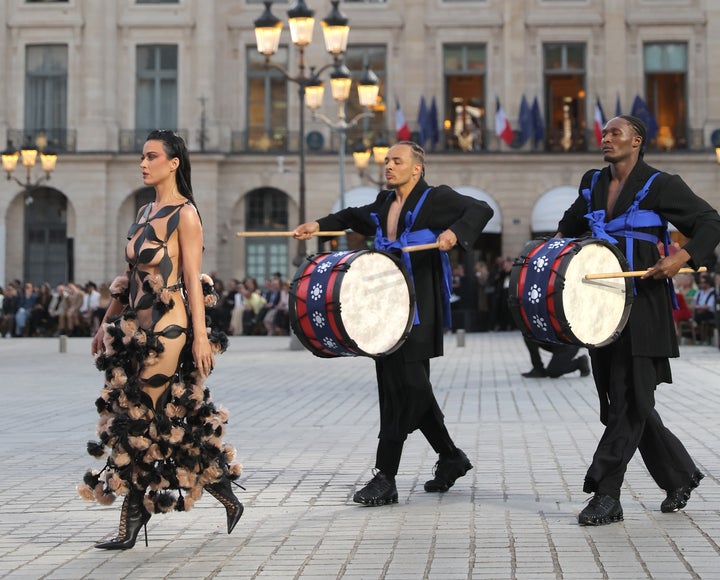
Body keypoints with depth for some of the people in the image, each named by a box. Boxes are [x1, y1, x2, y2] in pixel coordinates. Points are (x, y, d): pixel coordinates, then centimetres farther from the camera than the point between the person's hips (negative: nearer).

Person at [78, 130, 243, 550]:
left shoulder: (184, 214, -7)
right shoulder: (145, 212, 17)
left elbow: (193, 279, -13)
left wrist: (200, 336, -17)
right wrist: (108, 323, 20)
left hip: (166, 326, -8)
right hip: (137, 325, 9)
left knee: (140, 417, -6)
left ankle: (132, 523, 3)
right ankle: (227, 498, 16)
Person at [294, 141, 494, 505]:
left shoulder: (436, 199, -5)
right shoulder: (384, 202, 17)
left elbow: (480, 210, -16)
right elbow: (355, 217, 36)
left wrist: (454, 232, -32)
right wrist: (319, 225, 28)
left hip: (419, 308, -8)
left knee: (406, 386, -9)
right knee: (413, 387, 11)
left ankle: (385, 478, -9)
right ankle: (451, 458, 27)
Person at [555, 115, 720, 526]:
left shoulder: (660, 186, -6)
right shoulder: (592, 184, 13)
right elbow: (573, 222, 33)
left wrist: (682, 258, -19)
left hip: (643, 306, -7)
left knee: (629, 402, -7)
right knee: (623, 401, 10)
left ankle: (606, 495, -5)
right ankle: (680, 474, 26)